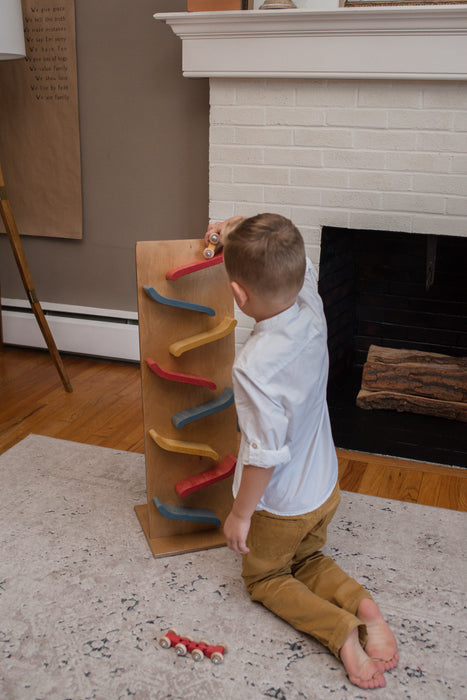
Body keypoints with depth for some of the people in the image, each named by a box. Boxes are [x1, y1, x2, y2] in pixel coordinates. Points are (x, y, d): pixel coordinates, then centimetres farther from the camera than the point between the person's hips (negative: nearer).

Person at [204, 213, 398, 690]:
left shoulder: (253, 366, -36)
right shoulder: (311, 309, -17)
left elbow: (266, 454, -29)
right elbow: (297, 265, 5)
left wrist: (240, 514, -14)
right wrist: (240, 230, -2)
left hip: (279, 507, -6)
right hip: (324, 489, 7)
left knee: (265, 578, 21)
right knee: (307, 560, 31)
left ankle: (340, 630, -3)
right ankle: (360, 605, 4)